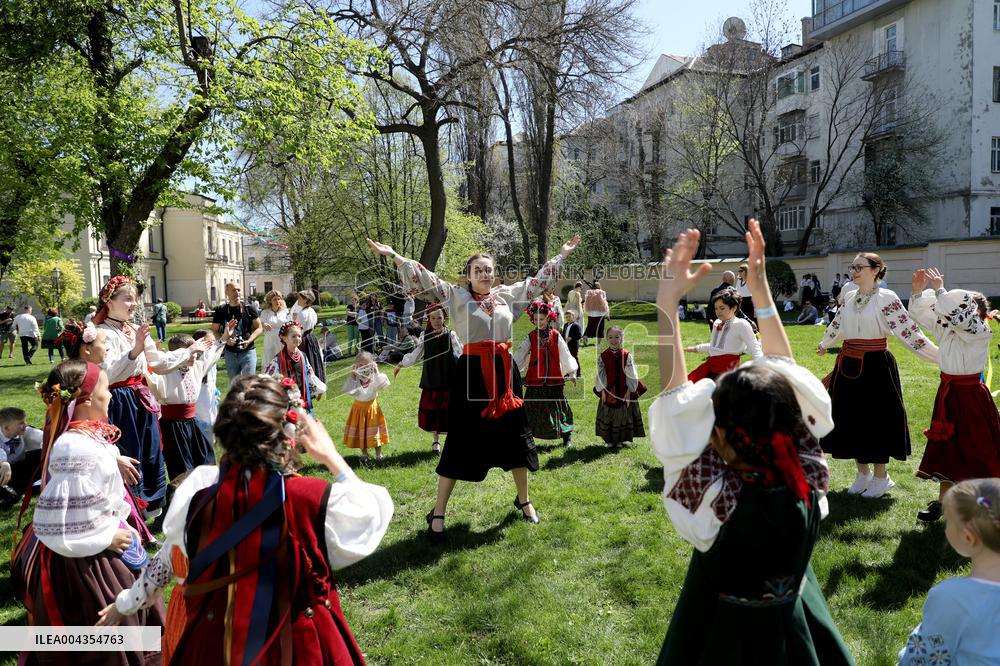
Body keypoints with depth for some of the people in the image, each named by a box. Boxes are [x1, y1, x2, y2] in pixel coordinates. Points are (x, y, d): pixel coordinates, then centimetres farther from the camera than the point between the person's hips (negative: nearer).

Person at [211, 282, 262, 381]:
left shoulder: (249, 308, -2)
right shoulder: (221, 310, 3)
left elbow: (259, 328, 1)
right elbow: (214, 331, 7)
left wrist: (249, 340, -15)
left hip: (248, 351, -3)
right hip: (230, 353, 3)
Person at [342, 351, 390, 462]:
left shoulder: (374, 376, -8)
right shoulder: (355, 378, -7)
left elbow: (380, 386, -25)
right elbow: (349, 391, -15)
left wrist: (377, 372, -26)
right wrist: (352, 378, -21)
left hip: (372, 406, -1)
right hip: (359, 406, 1)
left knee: (375, 431, 4)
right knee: (361, 432, 11)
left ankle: (378, 454, 14)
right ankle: (364, 454, 27)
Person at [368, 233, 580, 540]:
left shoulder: (507, 294, 10)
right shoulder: (457, 295, 0)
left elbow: (539, 280, 20)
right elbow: (426, 280, -8)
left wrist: (562, 255, 24)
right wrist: (394, 256, -17)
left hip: (504, 371, 4)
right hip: (471, 373, -4)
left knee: (515, 434, 13)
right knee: (462, 440, 0)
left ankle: (523, 499, 34)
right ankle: (438, 513, 12)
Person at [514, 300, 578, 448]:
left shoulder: (556, 335, 2)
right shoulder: (531, 337, 3)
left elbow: (565, 354, 5)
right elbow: (520, 354, -2)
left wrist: (572, 372, 4)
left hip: (554, 379, 0)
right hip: (535, 380, 0)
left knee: (558, 407, 5)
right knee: (533, 408, 3)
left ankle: (567, 436, 18)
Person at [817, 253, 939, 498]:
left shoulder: (886, 298, -10)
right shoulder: (849, 296, 8)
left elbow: (908, 330, -12)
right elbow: (837, 325, 25)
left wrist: (941, 356, -16)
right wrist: (824, 344, 40)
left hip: (875, 366, -6)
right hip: (849, 366, 6)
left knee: (876, 419, 2)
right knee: (851, 420, 10)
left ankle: (881, 477, 18)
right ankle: (863, 474, 26)